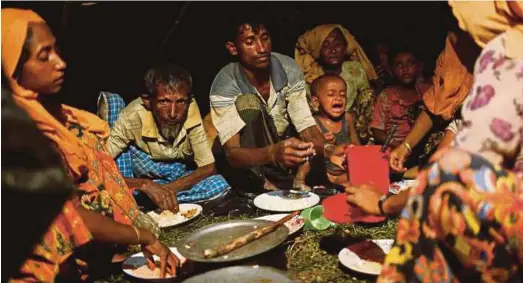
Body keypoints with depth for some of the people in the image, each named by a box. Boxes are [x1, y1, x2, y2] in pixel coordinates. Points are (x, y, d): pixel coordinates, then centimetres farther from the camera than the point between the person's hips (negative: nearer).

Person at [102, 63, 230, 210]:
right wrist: (145, 185, -47)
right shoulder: (133, 117, -29)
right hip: (140, 178, -2)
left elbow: (209, 167, -20)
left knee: (219, 185, -27)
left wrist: (167, 189, -32)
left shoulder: (191, 110, -25)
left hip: (177, 179, 2)